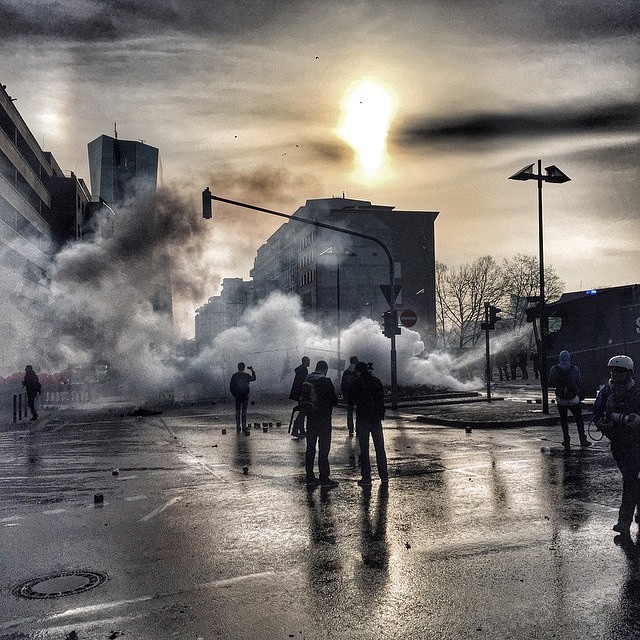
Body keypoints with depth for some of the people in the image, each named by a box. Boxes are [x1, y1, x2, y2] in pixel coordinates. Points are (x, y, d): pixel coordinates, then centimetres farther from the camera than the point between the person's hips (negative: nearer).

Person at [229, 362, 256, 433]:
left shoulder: (234, 376, -4)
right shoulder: (247, 375, -5)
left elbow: (231, 386, -2)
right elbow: (253, 378, 16)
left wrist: (234, 394, 10)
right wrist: (252, 370, 27)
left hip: (237, 396, 1)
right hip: (245, 396, 0)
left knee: (238, 411, 7)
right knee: (244, 411, 5)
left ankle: (238, 427, 6)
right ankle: (244, 427, 3)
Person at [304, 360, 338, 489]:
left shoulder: (306, 382, 5)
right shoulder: (326, 382, -13)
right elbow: (334, 401, -11)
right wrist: (328, 402, 10)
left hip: (310, 419, 6)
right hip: (324, 419, -6)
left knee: (310, 448, 11)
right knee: (323, 449, -1)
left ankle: (310, 478, 15)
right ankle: (324, 480, 0)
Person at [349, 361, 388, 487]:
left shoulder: (357, 382, -9)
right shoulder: (377, 381, 4)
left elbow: (351, 400, -4)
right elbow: (382, 397, 9)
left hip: (362, 418, -4)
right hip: (376, 418, 4)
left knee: (364, 449, 1)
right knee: (380, 448, 12)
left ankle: (366, 478, 2)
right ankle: (384, 476, 16)